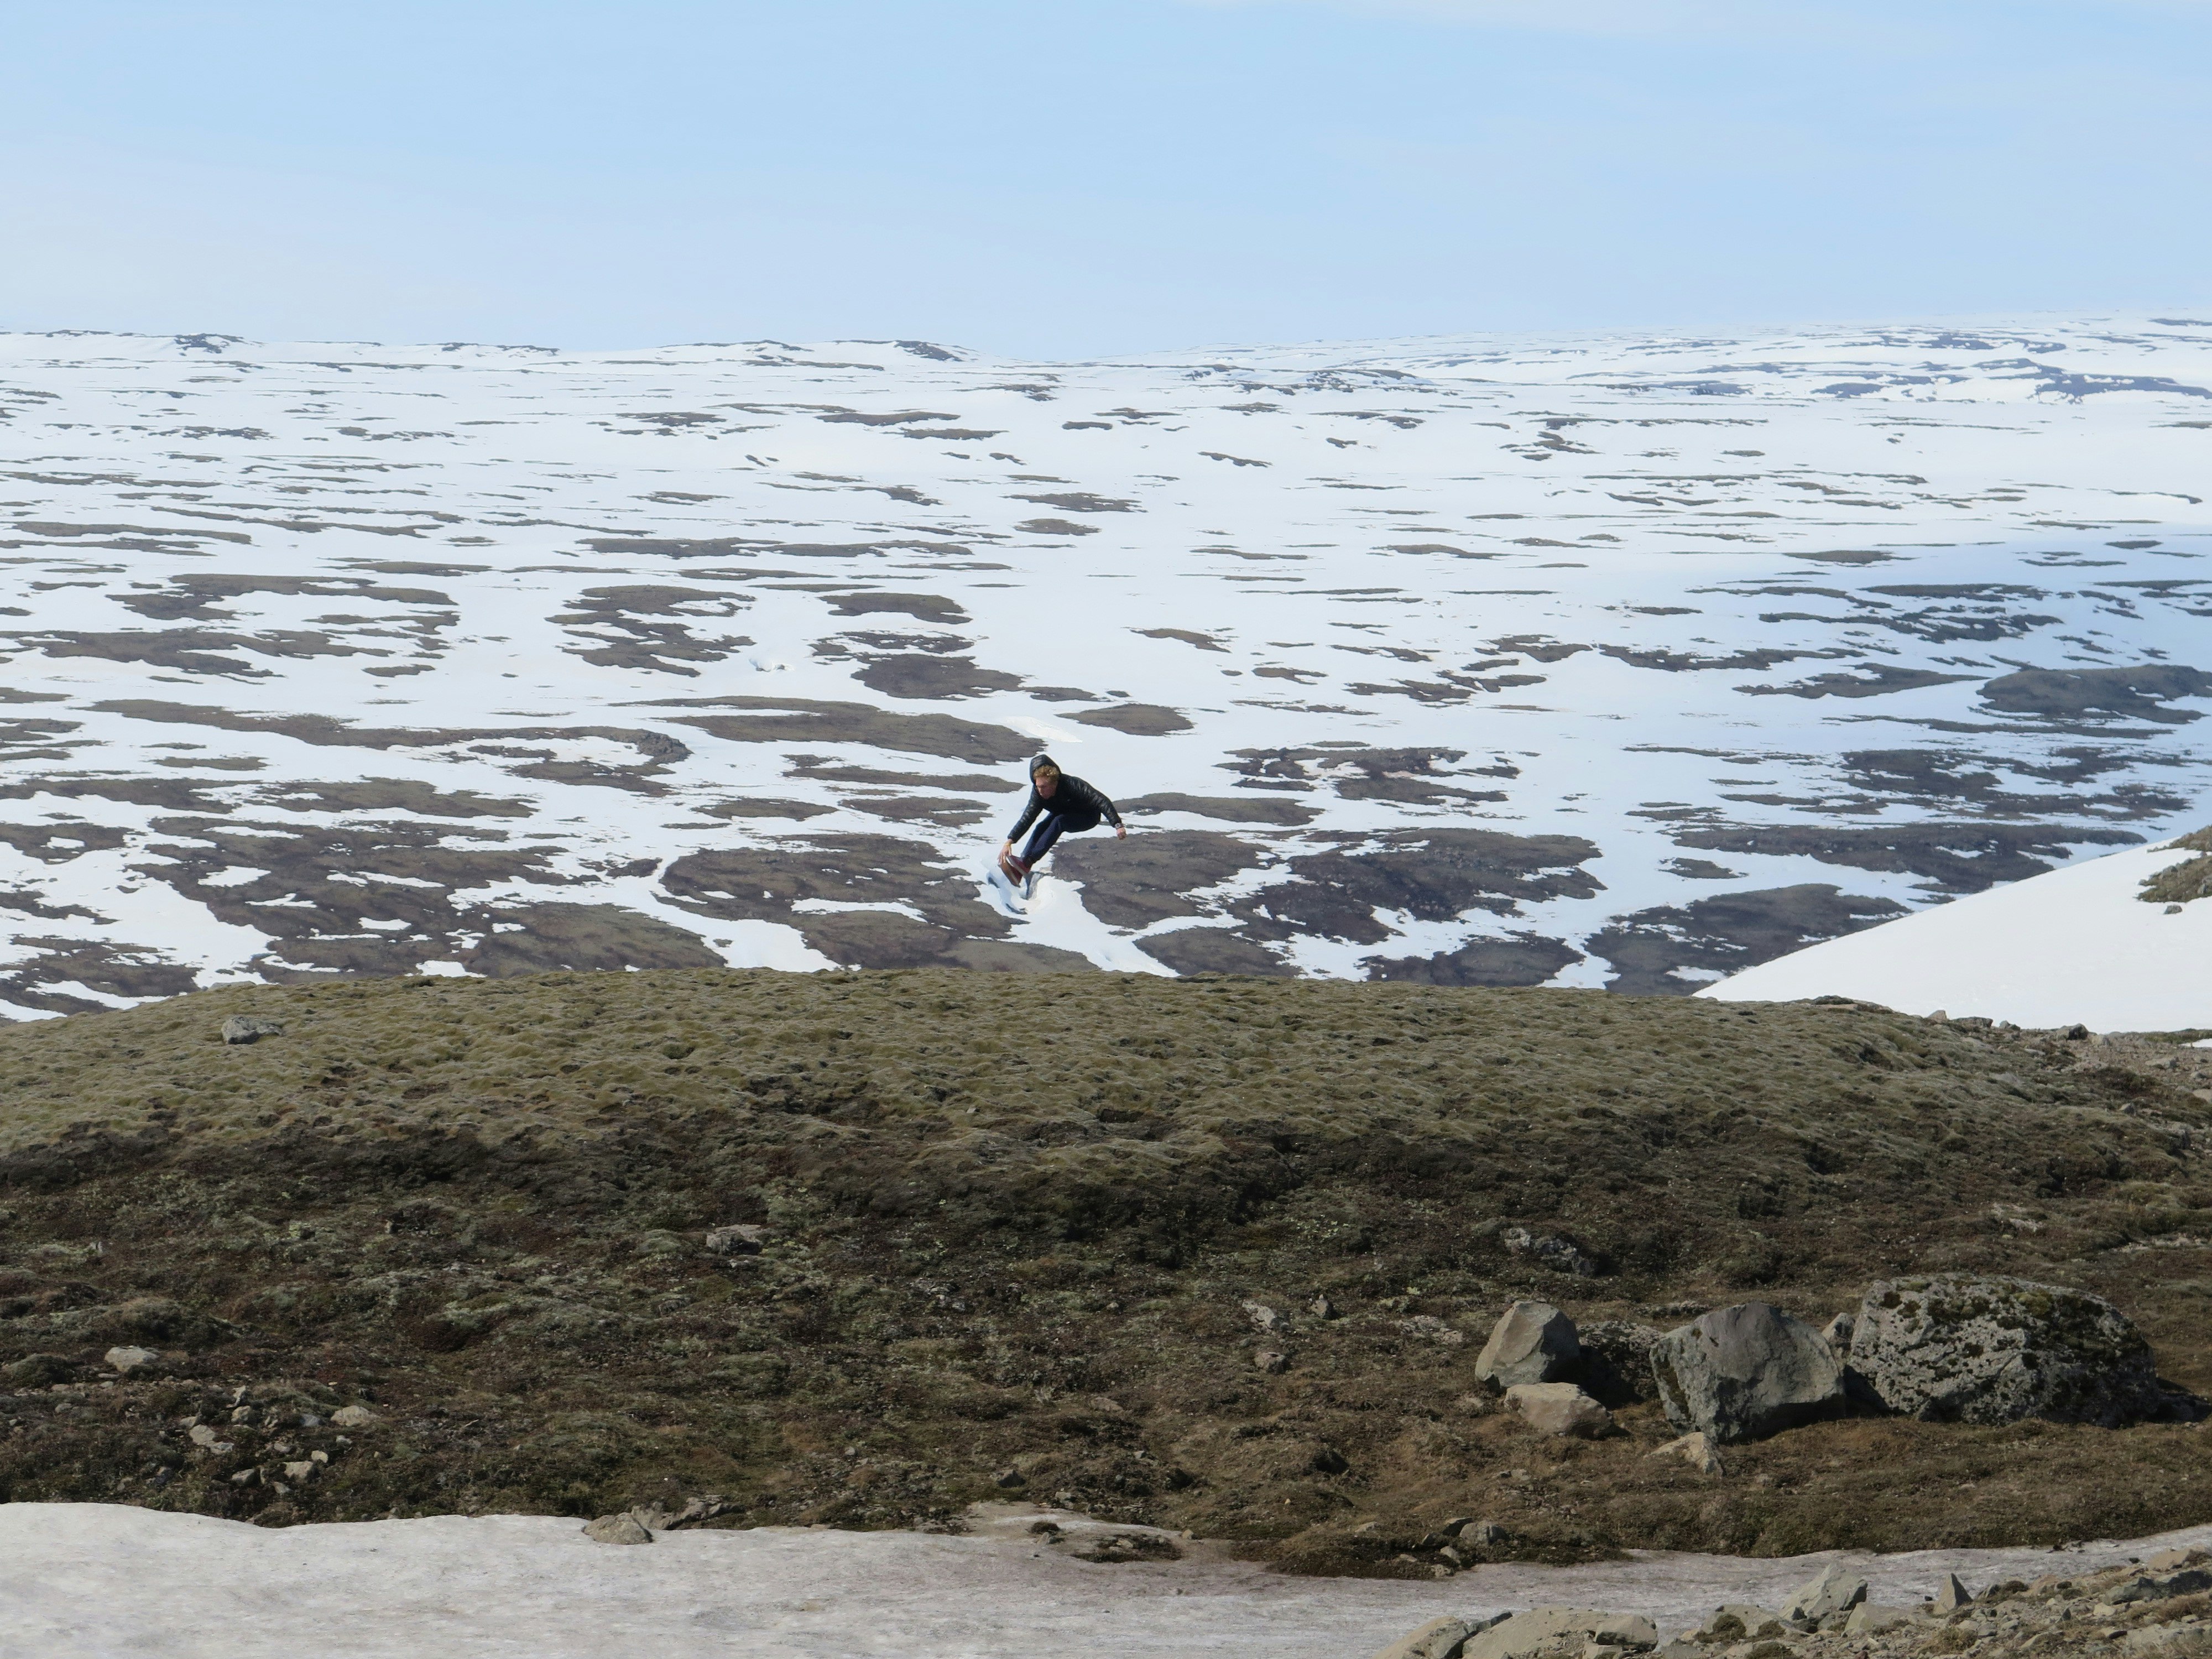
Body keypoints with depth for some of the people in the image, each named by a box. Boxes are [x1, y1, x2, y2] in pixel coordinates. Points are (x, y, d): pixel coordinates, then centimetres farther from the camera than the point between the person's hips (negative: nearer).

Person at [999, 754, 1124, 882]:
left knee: (1058, 822, -33)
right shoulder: (1038, 792, -23)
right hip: (1063, 813, 5)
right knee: (1041, 827, -23)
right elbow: (1027, 818, -25)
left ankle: (1027, 863, -38)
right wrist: (1009, 841, -35)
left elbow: (1101, 801, -41)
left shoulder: (1072, 785, -37)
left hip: (1088, 817, -5)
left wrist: (1117, 825, -52)